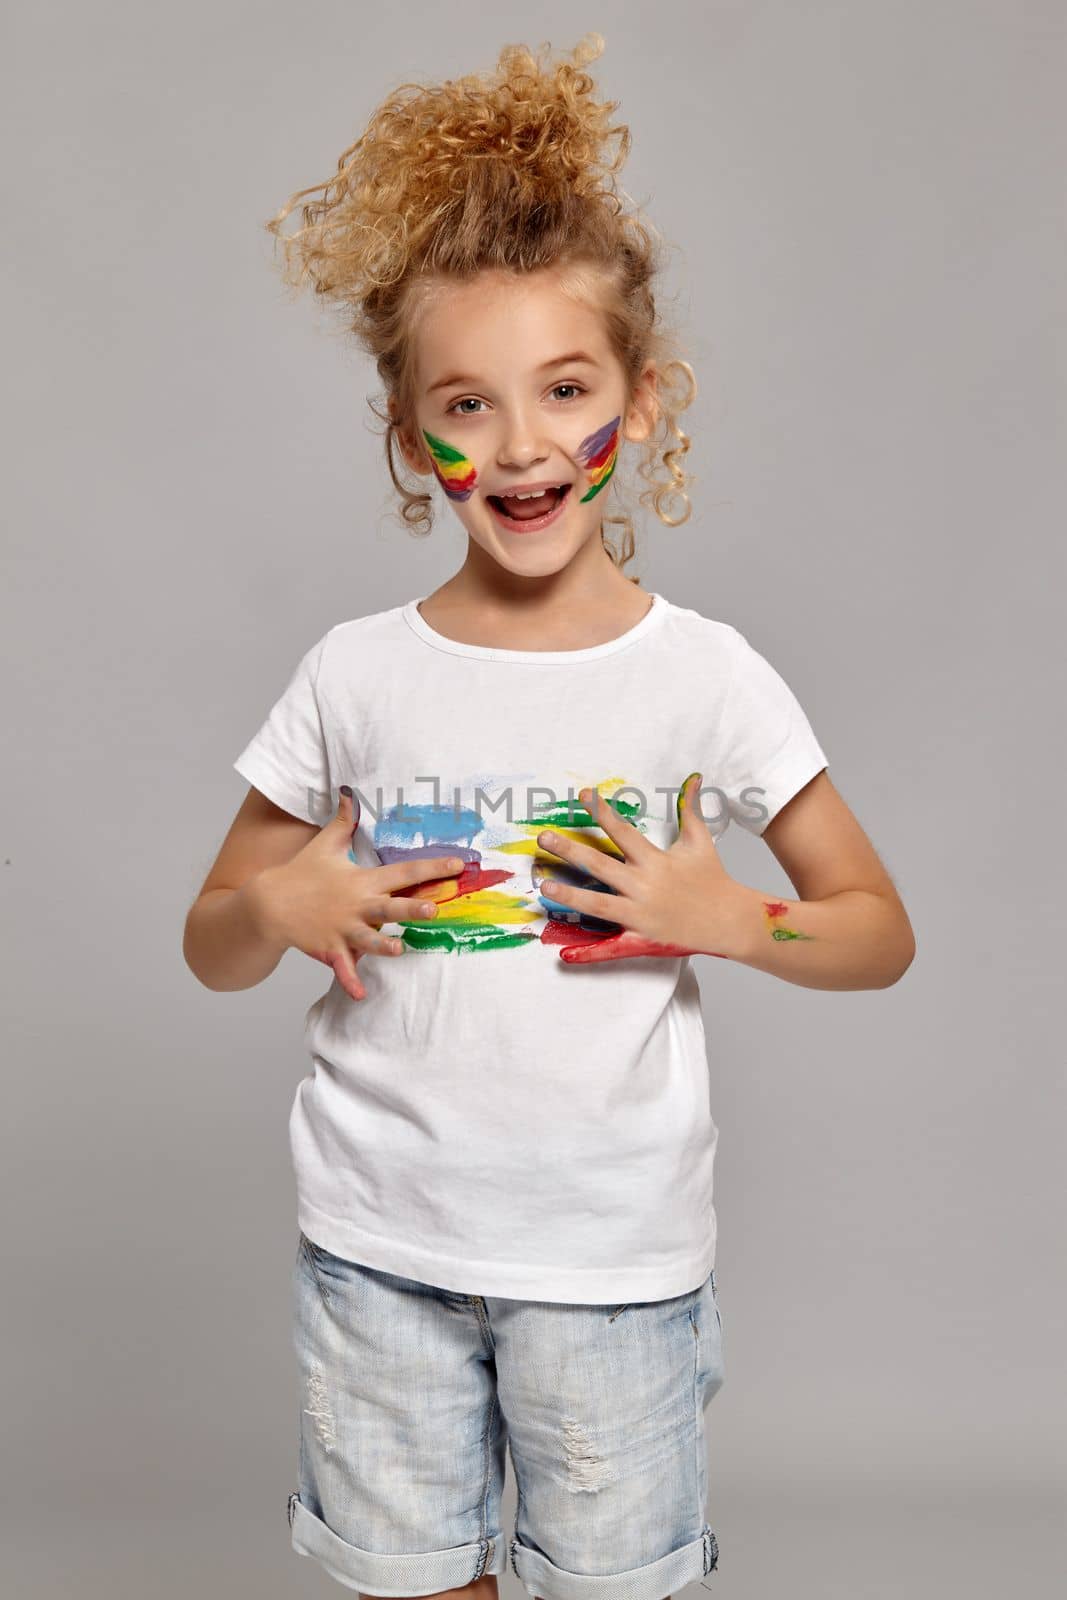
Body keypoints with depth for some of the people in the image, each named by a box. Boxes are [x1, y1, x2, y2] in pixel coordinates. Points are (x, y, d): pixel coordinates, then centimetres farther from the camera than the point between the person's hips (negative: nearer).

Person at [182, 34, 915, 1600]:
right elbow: (212, 949, 6)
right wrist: (281, 909, -15)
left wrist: (729, 919, -17)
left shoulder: (704, 673, -7)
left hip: (614, 1250, -1)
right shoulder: (356, 675, -4)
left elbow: (881, 931, 1)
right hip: (378, 1240, 2)